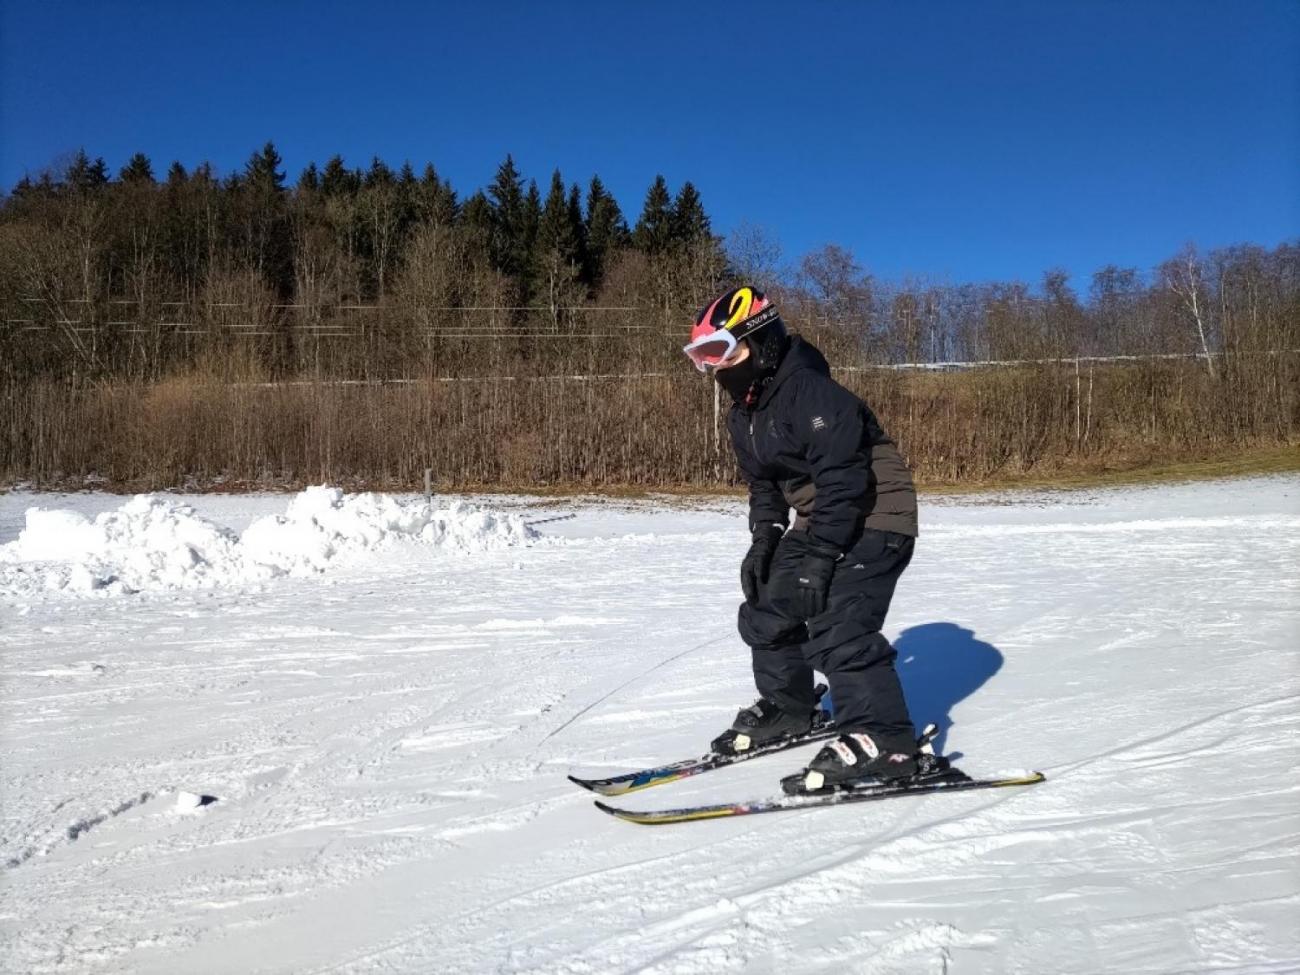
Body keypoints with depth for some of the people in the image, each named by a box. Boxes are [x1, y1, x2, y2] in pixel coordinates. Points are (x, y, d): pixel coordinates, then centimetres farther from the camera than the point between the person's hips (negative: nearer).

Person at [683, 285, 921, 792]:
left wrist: (819, 557, -29)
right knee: (768, 605, 9)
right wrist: (764, 539, 1)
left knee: (837, 624, -23)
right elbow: (763, 484, 15)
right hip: (819, 521, 10)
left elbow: (844, 482, -29)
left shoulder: (813, 394, -25)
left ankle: (882, 738, -15)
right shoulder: (743, 414, 7)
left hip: (874, 517, -10)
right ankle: (785, 707, 29)